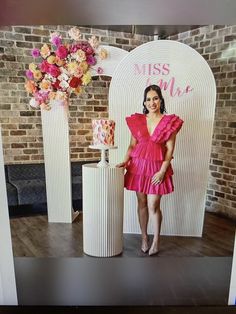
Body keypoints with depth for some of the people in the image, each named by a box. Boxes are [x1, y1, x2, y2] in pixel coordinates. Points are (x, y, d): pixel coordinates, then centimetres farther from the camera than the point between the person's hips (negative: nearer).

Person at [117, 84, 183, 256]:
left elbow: (170, 149, -5)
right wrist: (125, 161, -8)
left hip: (157, 167, -3)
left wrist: (162, 171, -12)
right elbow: (132, 145, 7)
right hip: (138, 165, 3)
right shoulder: (137, 120, 4)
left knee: (153, 206, 1)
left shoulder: (170, 122, -4)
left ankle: (156, 239, 24)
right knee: (142, 203, 11)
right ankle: (144, 237, 29)